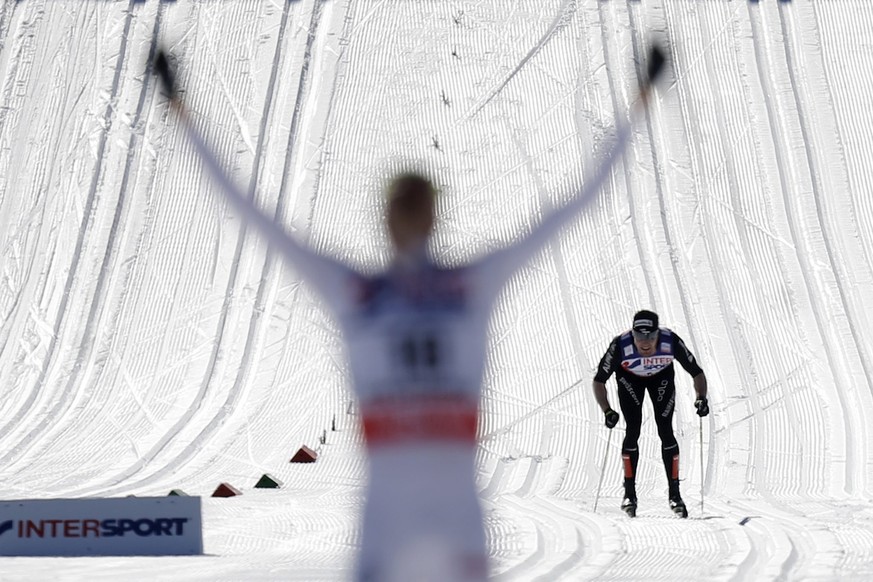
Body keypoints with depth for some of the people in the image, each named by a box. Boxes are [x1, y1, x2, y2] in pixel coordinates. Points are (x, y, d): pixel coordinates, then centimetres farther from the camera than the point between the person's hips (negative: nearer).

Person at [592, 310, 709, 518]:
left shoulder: (672, 342, -36)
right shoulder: (620, 346, -38)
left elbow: (697, 373, -23)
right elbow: (599, 381, -26)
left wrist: (701, 398, -39)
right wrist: (607, 411, -37)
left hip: (662, 377, 0)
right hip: (629, 378, 0)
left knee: (665, 431, -10)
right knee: (633, 431, -12)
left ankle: (674, 494, -1)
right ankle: (629, 494, 0)